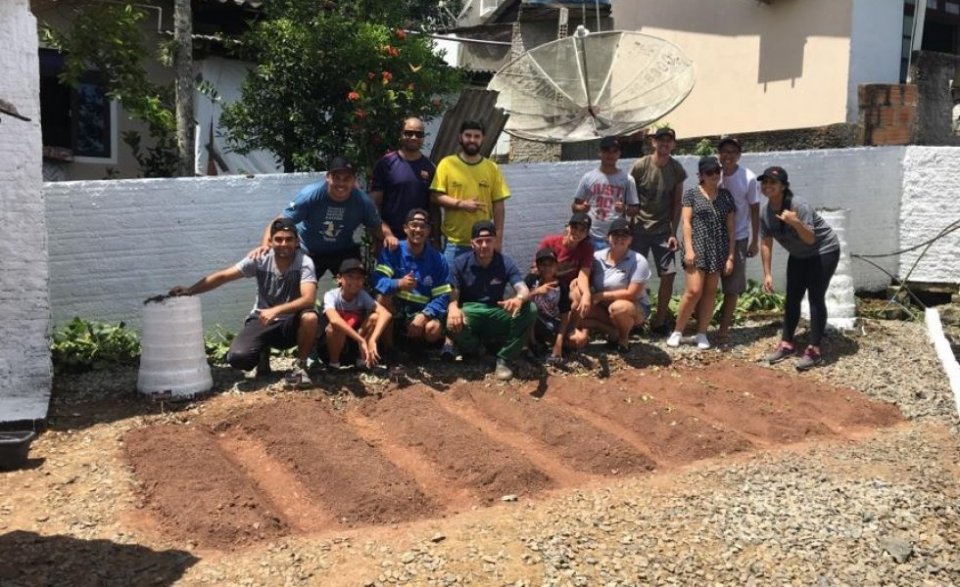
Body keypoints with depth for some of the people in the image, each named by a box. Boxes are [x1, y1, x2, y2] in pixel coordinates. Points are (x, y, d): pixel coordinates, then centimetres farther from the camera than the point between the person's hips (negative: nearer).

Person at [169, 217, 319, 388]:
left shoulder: (304, 263, -18)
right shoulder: (260, 259, -11)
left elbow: (309, 299, -31)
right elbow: (223, 276, -12)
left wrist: (276, 310, -43)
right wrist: (189, 290, -23)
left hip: (291, 323, -2)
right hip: (262, 320, 2)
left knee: (310, 318, -36)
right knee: (237, 358, -23)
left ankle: (300, 366, -9)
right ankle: (263, 352, 15)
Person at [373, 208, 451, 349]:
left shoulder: (437, 260, -3)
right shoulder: (392, 251, -6)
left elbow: (443, 296, -8)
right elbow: (378, 280, -19)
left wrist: (424, 315, -25)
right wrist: (398, 284, -41)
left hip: (422, 312, 0)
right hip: (395, 312, 0)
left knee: (433, 329, -32)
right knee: (383, 297, -32)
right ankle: (387, 347, -13)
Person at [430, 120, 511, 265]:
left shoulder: (492, 168, 5)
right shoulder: (447, 164, 0)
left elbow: (498, 204, 5)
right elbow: (436, 196, -4)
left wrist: (498, 237, 0)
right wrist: (461, 204, -18)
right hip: (453, 242, -2)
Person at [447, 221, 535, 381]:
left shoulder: (505, 263, -4)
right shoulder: (460, 263, -4)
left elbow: (524, 290, -15)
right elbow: (453, 295, -9)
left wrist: (519, 299, -43)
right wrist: (453, 308, -36)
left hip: (496, 315, 2)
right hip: (470, 313, -1)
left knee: (529, 310, -26)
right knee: (453, 324, -38)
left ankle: (503, 359, -12)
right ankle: (475, 347, 1)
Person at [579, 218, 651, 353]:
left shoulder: (638, 261, -17)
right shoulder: (597, 257, -5)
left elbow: (631, 294, -21)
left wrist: (601, 296, -20)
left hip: (636, 307, -4)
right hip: (604, 307, 5)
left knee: (618, 307, -39)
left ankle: (624, 337, -6)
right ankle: (613, 331, -1)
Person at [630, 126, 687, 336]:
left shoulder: (677, 169, 0)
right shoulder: (640, 166, -9)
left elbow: (677, 203, 3)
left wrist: (673, 232, -3)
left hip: (663, 230, 3)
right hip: (639, 228, -2)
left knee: (669, 274, -3)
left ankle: (659, 321, 10)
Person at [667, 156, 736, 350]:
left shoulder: (726, 196, 10)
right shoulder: (692, 193, 1)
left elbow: (730, 227, 8)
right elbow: (686, 222, -3)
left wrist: (731, 255, 2)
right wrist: (688, 249, -13)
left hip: (718, 250, 4)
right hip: (697, 247, -4)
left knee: (710, 292, 5)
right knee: (694, 291, -11)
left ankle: (702, 333, 12)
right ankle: (677, 331, 3)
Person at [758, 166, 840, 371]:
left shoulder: (800, 206, -32)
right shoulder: (765, 212, -12)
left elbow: (810, 239, -36)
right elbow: (766, 243, -4)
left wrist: (796, 223, -54)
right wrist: (767, 274, -5)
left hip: (824, 251, -7)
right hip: (799, 255, 7)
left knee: (815, 298, -10)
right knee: (792, 298, 8)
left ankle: (814, 350, -8)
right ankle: (786, 344, 17)